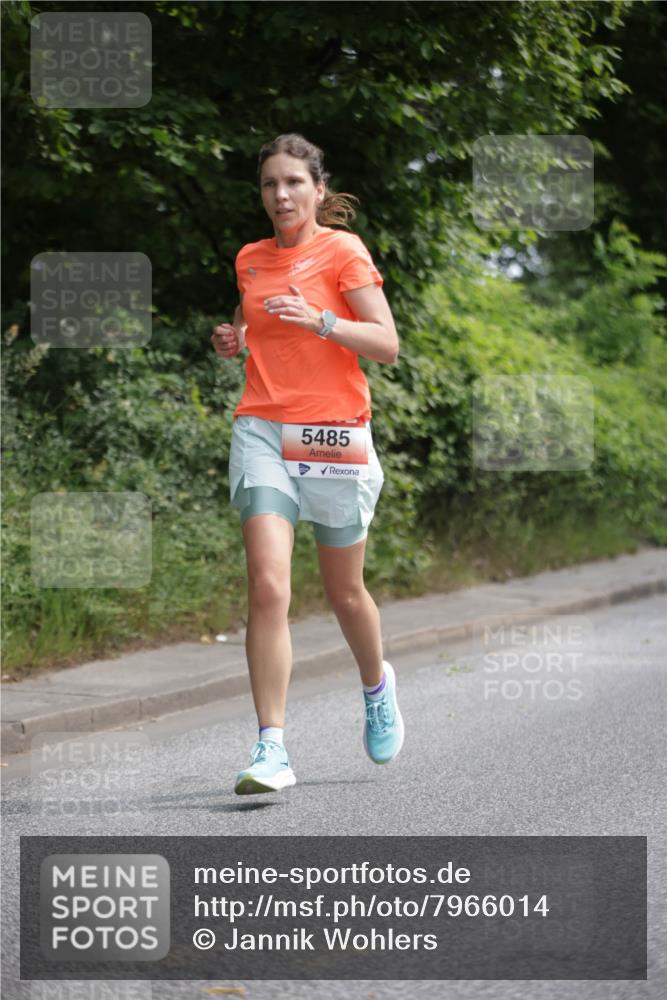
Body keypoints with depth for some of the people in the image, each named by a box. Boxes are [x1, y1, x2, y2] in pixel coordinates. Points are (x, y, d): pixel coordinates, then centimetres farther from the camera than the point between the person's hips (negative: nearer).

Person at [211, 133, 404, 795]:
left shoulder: (343, 251, -3)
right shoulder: (250, 260, 12)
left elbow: (387, 345, -10)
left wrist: (318, 320, -24)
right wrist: (233, 341, 6)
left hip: (334, 435, -2)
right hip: (262, 430, 3)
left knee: (343, 592, 10)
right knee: (267, 586, -15)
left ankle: (376, 685, 43)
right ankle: (271, 750, -15)